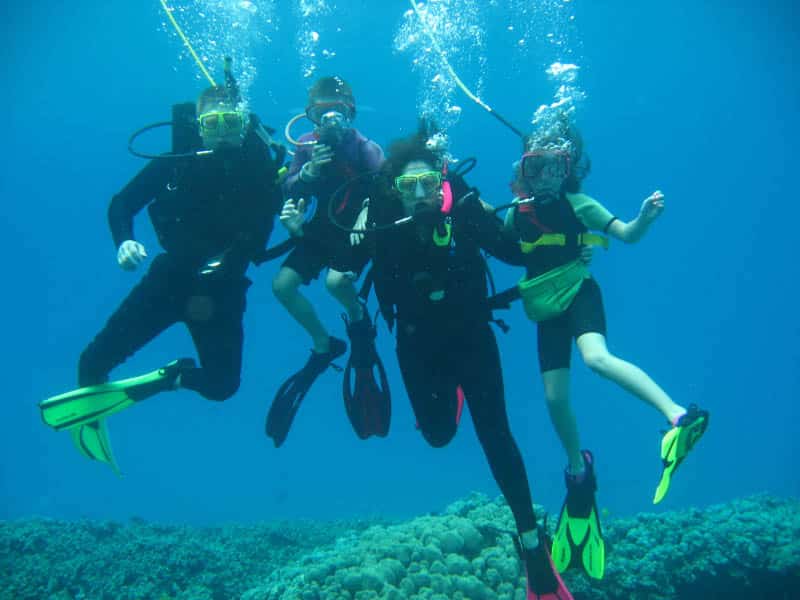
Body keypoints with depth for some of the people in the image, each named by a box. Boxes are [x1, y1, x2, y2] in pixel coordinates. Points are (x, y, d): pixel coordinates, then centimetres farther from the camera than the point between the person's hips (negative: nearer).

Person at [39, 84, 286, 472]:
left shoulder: (261, 167, -9)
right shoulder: (178, 161, -8)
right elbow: (122, 203, -1)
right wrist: (124, 242, -19)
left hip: (221, 289, 0)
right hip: (172, 276, 0)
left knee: (221, 385, -10)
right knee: (96, 359, -6)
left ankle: (173, 377, 20)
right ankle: (87, 414, 27)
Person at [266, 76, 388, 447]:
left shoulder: (365, 149, -15)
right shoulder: (307, 146, -1)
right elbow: (287, 193, -4)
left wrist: (368, 210, -43)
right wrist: (307, 171, -23)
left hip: (356, 230, -5)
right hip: (322, 228, 6)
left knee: (336, 281, -32)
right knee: (282, 284, -6)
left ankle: (359, 321, 5)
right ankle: (324, 345, 15)